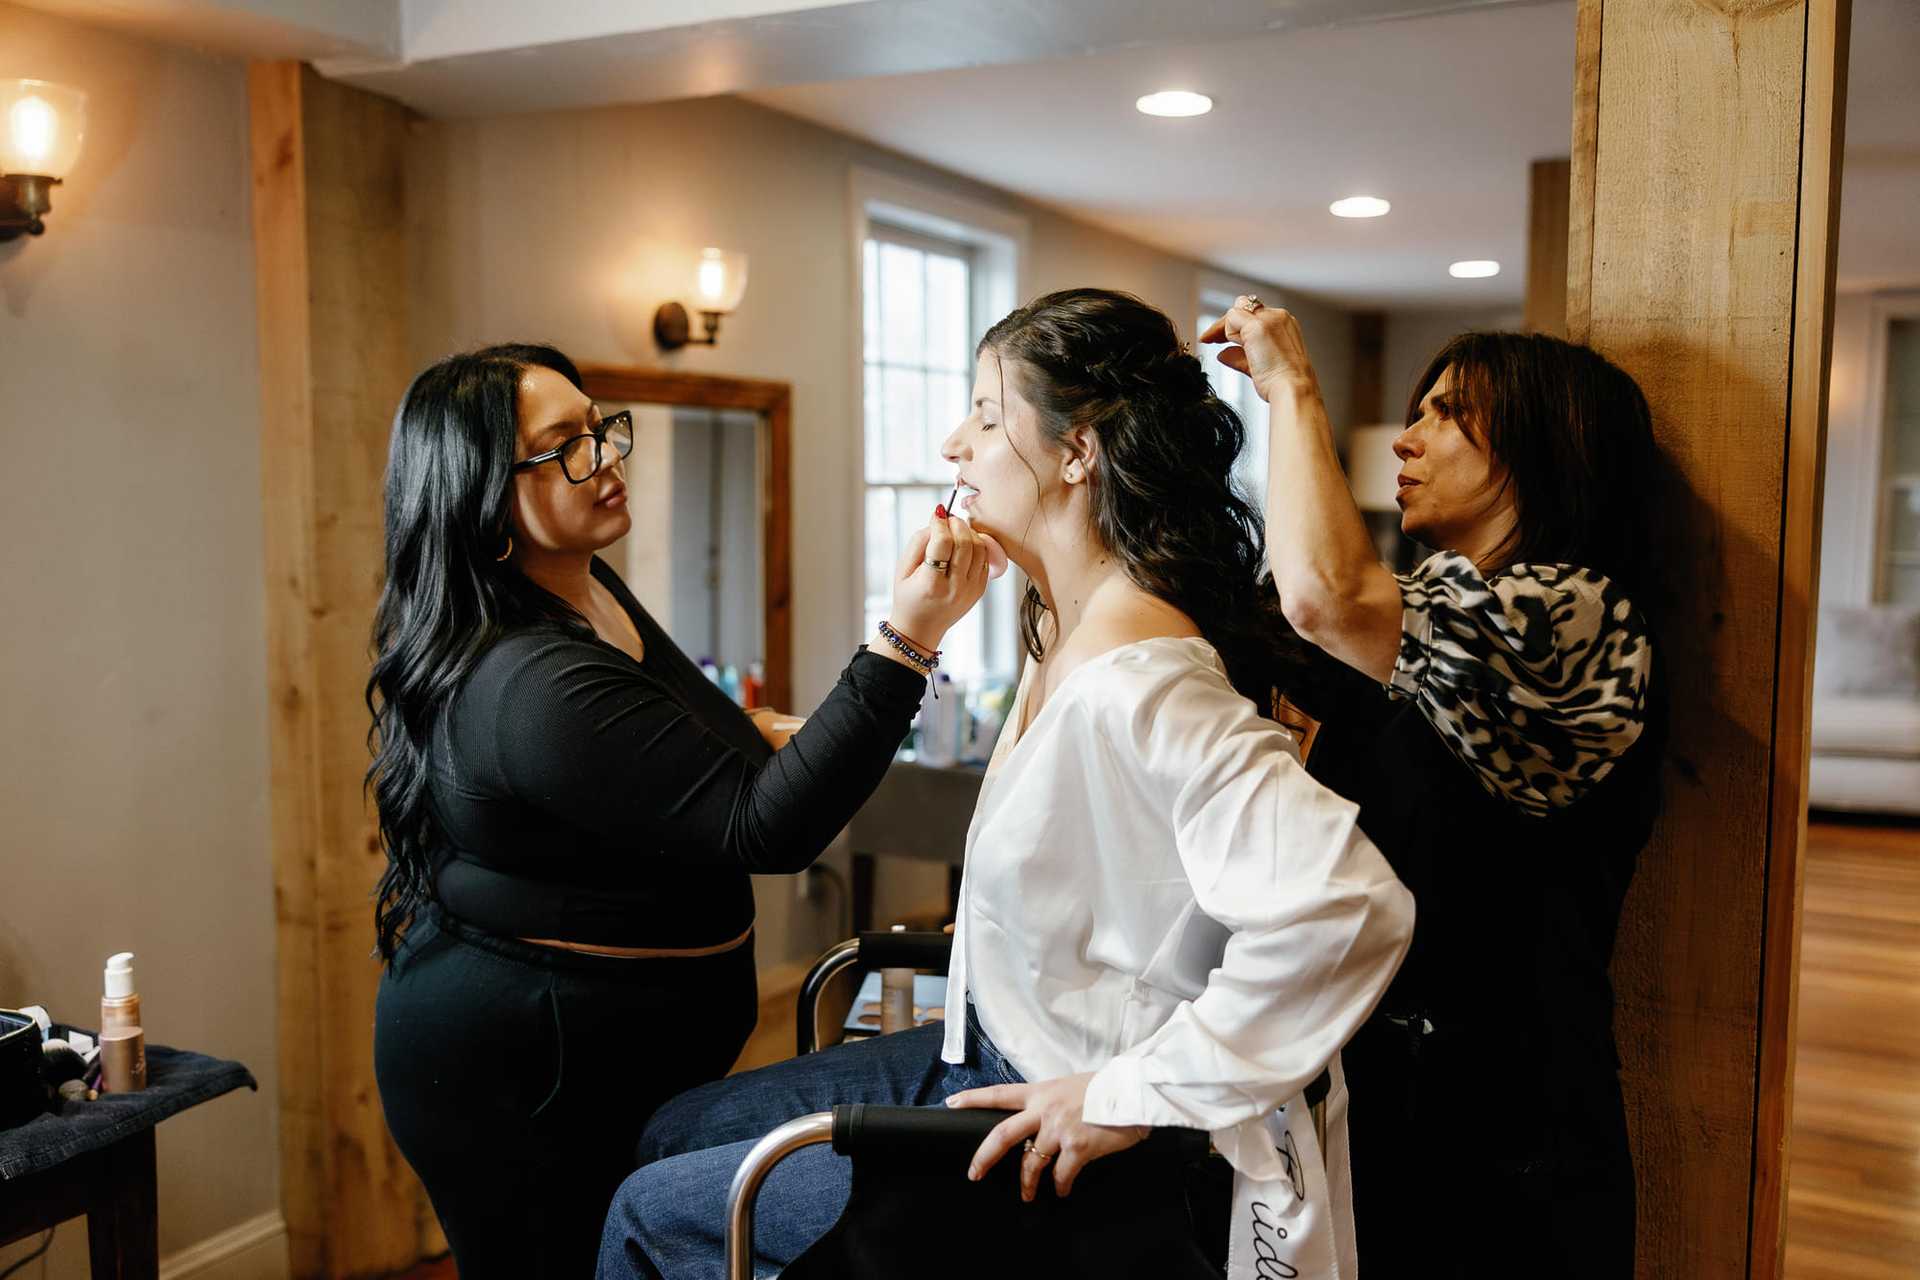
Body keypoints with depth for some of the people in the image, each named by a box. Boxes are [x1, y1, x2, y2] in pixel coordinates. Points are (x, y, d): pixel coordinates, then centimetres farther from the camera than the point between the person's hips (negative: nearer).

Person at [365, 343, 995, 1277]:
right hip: (520, 1073, -9)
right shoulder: (532, 684, -29)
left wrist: (741, 733, 8)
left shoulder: (587, 587, 3)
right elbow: (769, 828, -30)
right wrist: (907, 643, -36)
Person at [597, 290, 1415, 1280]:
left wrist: (1136, 1097, -30)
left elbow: (1348, 905, -39)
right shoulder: (1065, 624, 2)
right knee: (673, 1131, 17)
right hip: (1000, 1054, 10)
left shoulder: (1134, 680, -30)